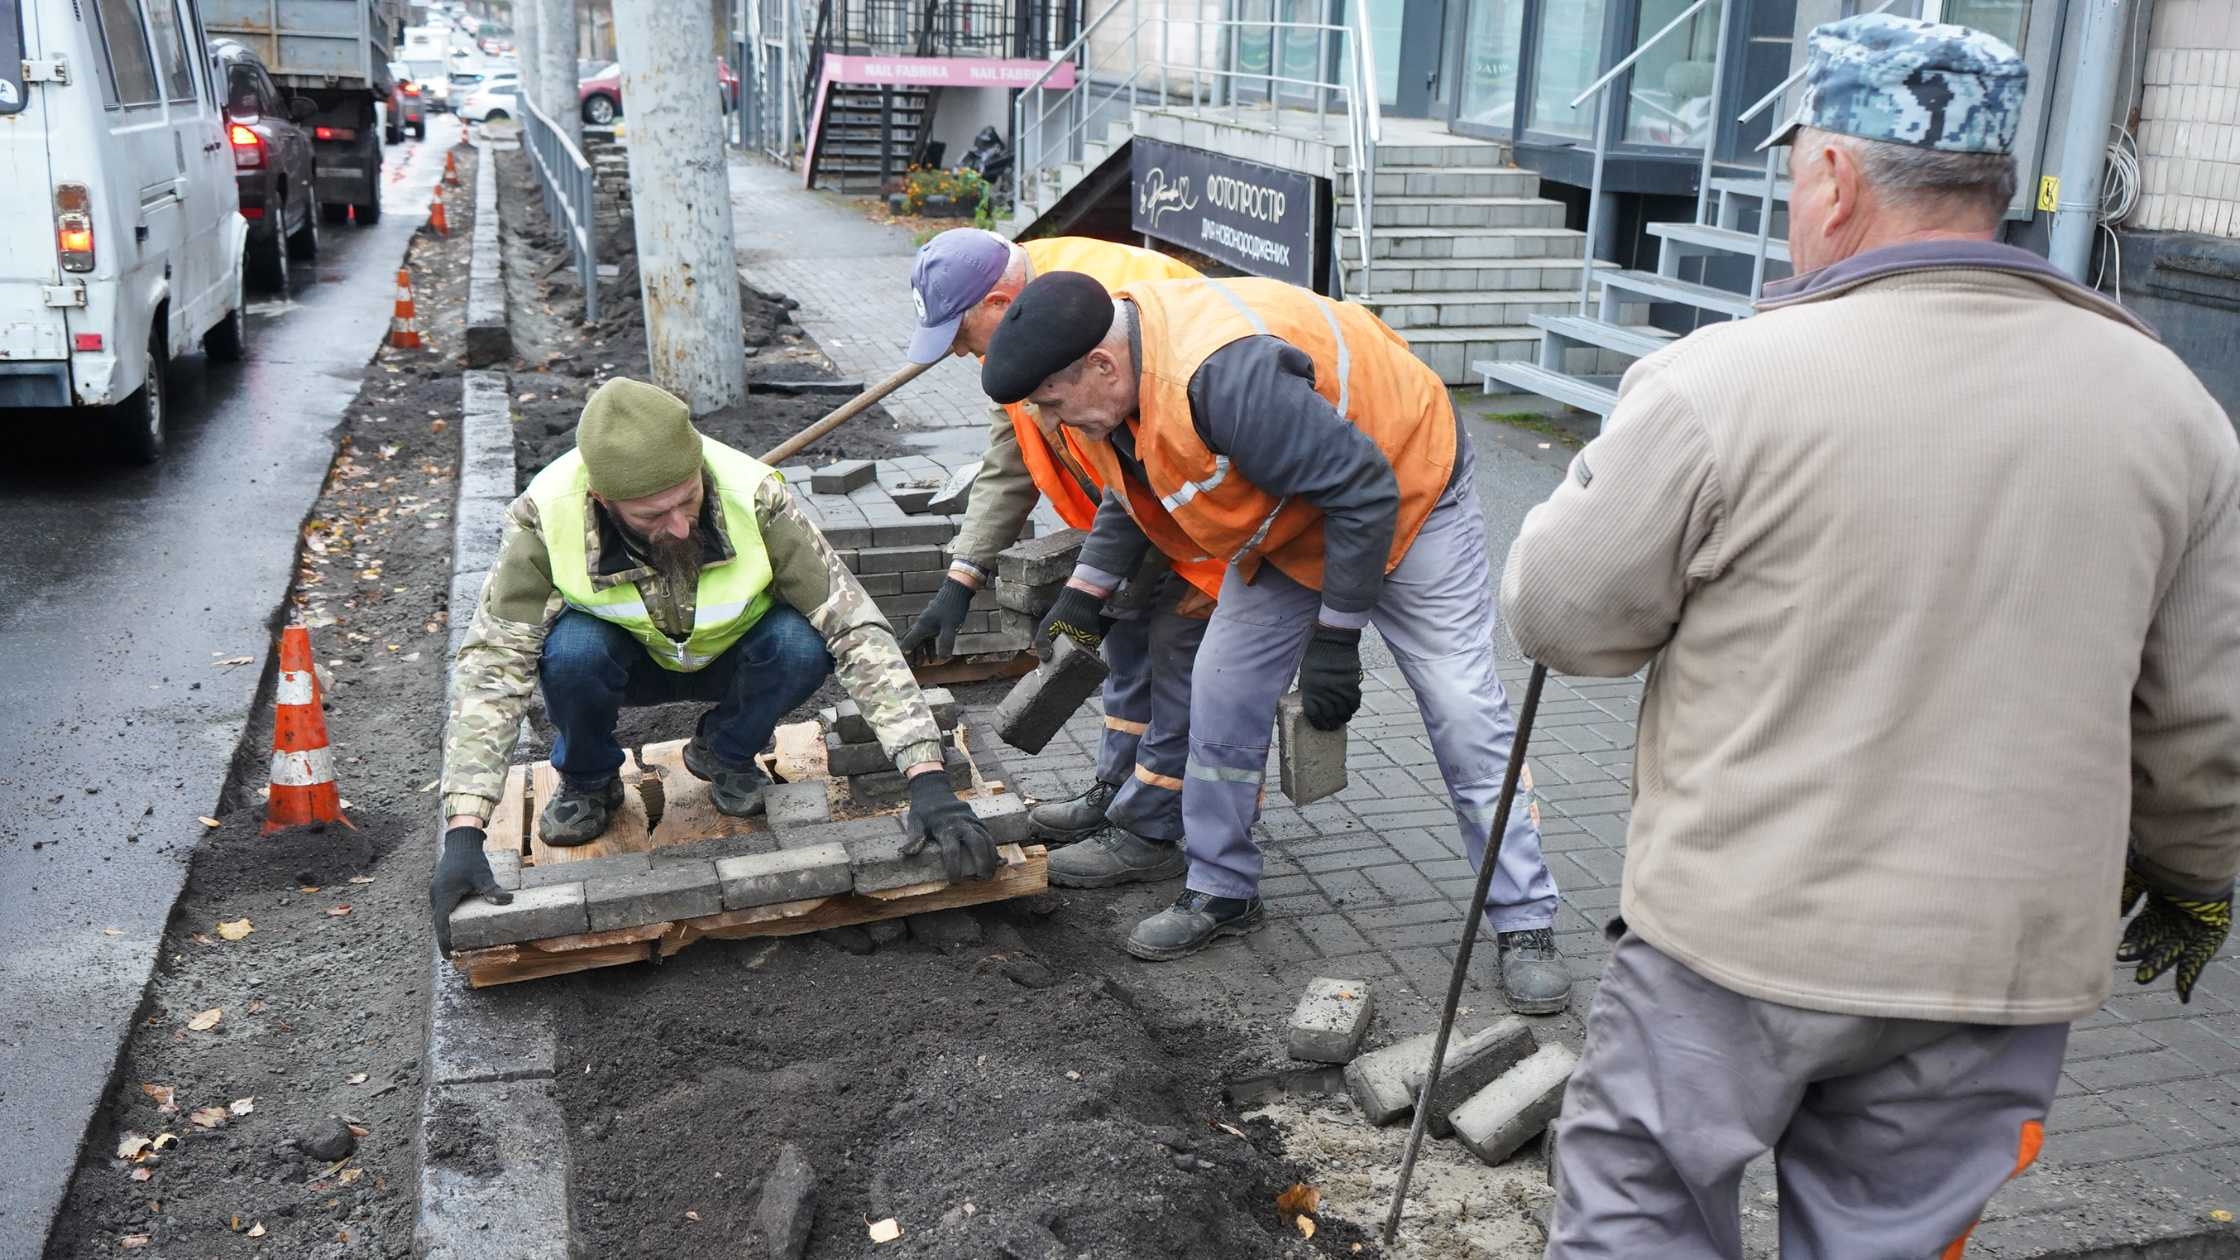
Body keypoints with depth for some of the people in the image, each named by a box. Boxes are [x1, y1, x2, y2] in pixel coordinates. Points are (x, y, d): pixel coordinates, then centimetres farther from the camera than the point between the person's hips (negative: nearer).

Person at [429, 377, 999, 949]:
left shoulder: (754, 497, -33)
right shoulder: (546, 514, -32)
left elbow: (857, 629, -33)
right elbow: (492, 664, -29)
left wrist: (929, 780, -41)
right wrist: (463, 834, -38)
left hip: (732, 657, 0)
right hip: (631, 660, 0)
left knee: (803, 642, -32)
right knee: (571, 651, -34)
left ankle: (725, 754, 1)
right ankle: (587, 782, 0)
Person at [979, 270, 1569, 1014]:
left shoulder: (1224, 374, -41)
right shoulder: (1113, 370, -12)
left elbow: (1366, 492, -34)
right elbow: (1134, 486, 9)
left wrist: (1336, 639, -27)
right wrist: (1084, 592, -1)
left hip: (1406, 495, -8)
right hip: (1292, 522, 8)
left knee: (1465, 719, -6)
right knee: (1223, 695, 3)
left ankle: (1525, 925, 6)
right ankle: (1220, 894, 19)